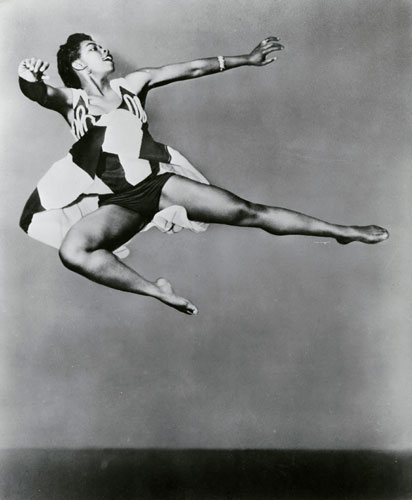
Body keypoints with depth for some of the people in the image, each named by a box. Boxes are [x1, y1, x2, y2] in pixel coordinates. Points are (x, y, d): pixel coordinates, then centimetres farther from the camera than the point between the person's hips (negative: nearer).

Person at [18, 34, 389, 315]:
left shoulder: (131, 86, 15)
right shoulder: (70, 101, 8)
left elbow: (192, 69, 16)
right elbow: (38, 93, -14)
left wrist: (247, 60, 20)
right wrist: (28, 78, -39)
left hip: (157, 181, 2)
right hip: (117, 201, -1)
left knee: (246, 211, -10)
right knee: (72, 250, -32)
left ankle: (342, 232, -4)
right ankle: (155, 291, -32)